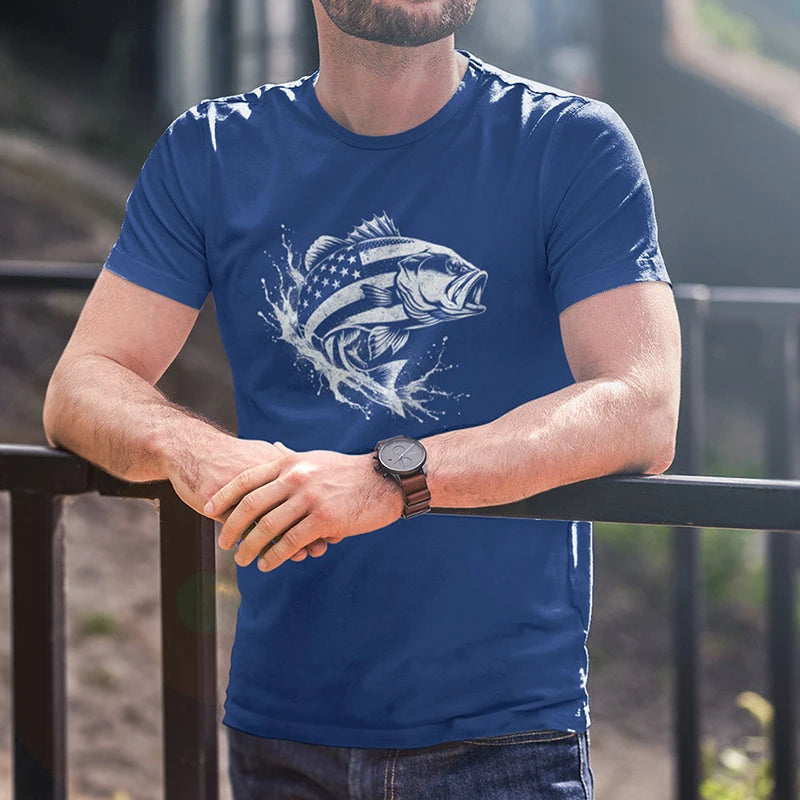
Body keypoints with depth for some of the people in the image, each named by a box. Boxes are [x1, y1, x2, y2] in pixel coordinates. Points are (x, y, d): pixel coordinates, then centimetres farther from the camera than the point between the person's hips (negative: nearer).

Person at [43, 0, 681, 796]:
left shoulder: (572, 146, -3)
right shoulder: (210, 154, 7)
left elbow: (642, 416, -15)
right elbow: (80, 388, 2)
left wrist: (394, 478, -28)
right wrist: (189, 448, -22)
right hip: (279, 724, 3)